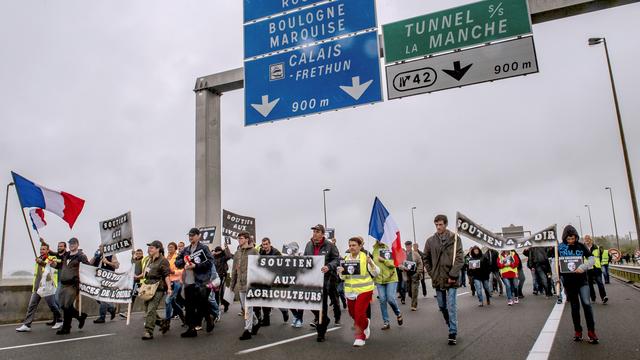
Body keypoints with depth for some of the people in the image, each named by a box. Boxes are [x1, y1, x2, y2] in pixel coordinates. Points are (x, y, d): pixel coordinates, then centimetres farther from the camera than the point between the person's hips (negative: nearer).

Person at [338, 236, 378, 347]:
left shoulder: (365, 257, -8)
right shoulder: (346, 259, 4)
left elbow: (376, 273, -7)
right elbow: (342, 277, 8)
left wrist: (371, 263, -25)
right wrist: (341, 272, -15)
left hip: (364, 290, -5)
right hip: (350, 291, 5)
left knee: (359, 313, -12)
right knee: (352, 313, 14)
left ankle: (360, 336, 8)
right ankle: (366, 323, 45)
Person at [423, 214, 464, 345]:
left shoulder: (455, 238, -5)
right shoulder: (430, 241, 3)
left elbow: (459, 258, -9)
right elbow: (426, 259, 12)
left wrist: (453, 275, -14)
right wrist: (432, 274, 4)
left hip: (451, 279, -4)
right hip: (437, 279, 4)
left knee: (451, 306, -4)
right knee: (442, 306, 14)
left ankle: (453, 333, 6)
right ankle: (451, 326, 34)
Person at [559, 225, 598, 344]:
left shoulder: (581, 246, 1)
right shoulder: (560, 247, -1)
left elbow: (592, 259, -1)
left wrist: (583, 267, -19)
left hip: (582, 280, 0)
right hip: (569, 281, 1)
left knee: (586, 303, -13)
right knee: (574, 306, 8)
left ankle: (591, 331, -3)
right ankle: (578, 331, 20)